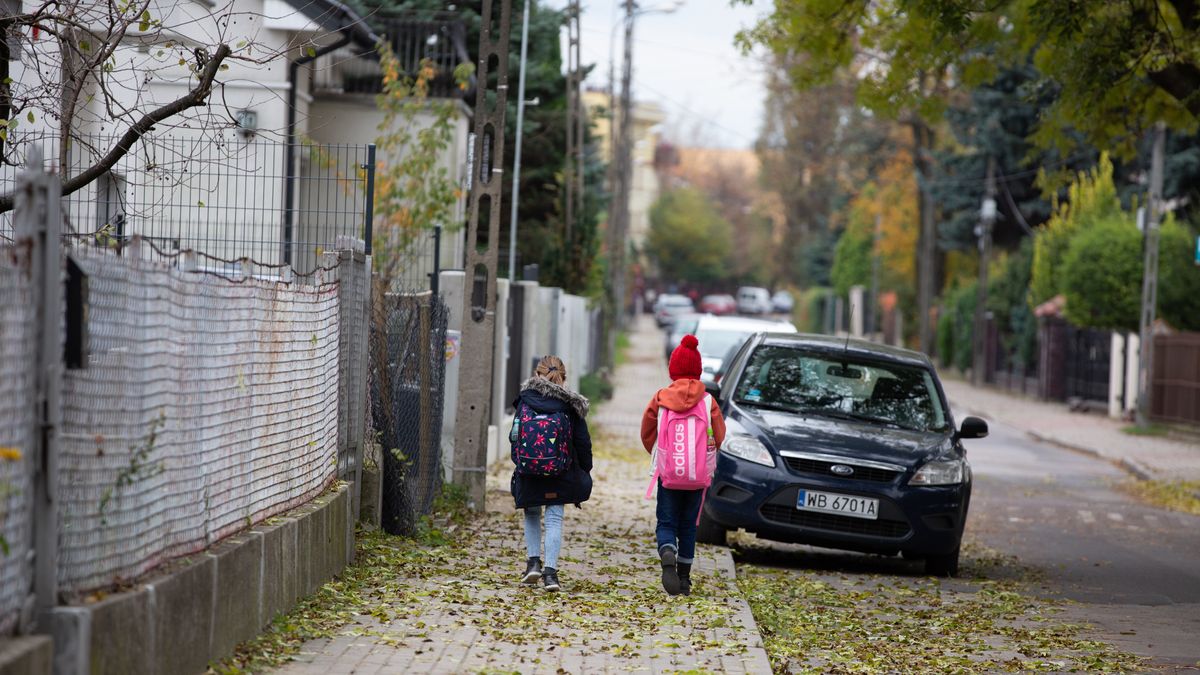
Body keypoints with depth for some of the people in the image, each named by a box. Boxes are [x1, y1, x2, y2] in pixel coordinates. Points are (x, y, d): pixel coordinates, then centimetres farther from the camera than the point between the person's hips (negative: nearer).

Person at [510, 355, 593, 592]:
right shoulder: (570, 405, -3)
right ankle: (550, 571, -6)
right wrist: (585, 471, 12)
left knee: (532, 515, 20)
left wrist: (519, 463, 12)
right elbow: (582, 442, 1)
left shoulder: (525, 400, -3)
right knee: (554, 519, 3)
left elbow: (515, 436, -1)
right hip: (561, 474, 0)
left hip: (528, 474, 1)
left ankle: (533, 561, 9)